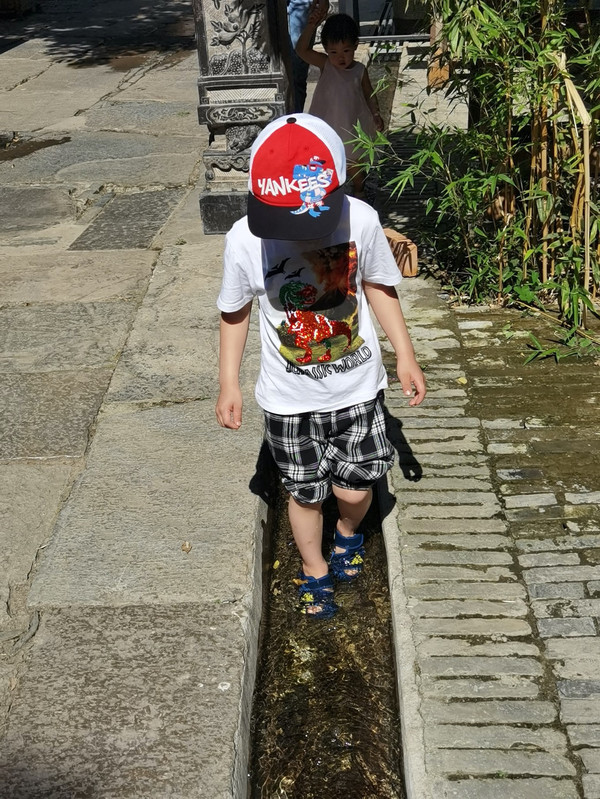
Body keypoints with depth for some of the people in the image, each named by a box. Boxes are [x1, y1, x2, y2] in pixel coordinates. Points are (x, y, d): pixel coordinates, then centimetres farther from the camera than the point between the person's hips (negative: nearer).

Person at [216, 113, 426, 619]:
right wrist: (229, 385, -2)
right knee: (305, 493, 15)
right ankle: (315, 569, 44)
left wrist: (405, 356, 3)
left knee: (355, 488, 10)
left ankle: (349, 533, 48)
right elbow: (235, 312, -4)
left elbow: (377, 287, -1)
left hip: (357, 387, 1)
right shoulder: (245, 240, -21)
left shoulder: (361, 221, -20)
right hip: (289, 399, 0)